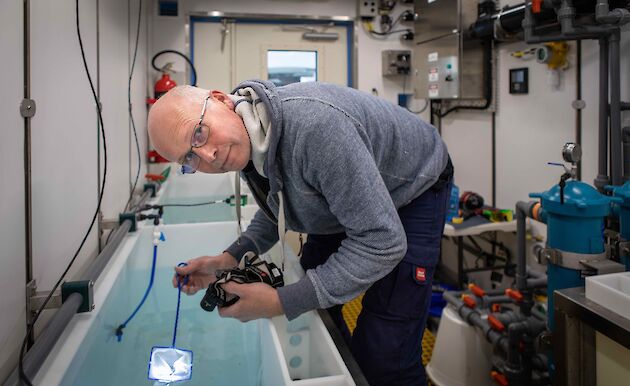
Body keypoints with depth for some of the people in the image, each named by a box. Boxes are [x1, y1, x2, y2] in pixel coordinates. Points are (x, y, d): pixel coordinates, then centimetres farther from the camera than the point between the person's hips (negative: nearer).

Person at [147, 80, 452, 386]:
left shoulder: (314, 125, -40)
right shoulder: (249, 139, -11)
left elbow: (382, 243, -36)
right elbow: (278, 206, 6)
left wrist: (280, 303, -34)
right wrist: (230, 259, -11)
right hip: (345, 198, 8)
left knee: (382, 357, -12)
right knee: (314, 309, 13)